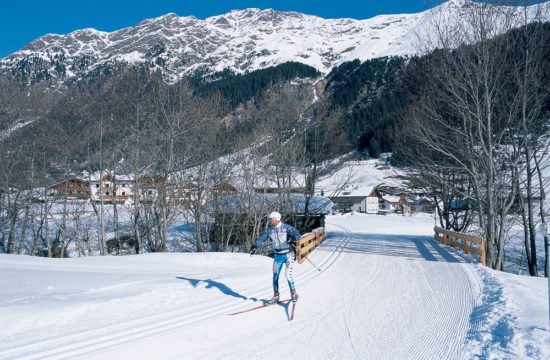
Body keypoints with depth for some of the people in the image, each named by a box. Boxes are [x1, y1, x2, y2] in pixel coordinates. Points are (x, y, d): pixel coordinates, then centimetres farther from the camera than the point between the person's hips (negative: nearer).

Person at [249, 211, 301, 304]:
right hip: (278, 256, 5)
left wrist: (293, 239, -45)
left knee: (288, 275, -13)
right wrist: (254, 246, -24)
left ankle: (294, 294, 8)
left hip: (288, 255, -5)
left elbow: (297, 234, -22)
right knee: (275, 276, 6)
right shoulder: (269, 229, 0)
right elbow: (261, 238, -7)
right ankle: (276, 297, 20)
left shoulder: (286, 228, -12)